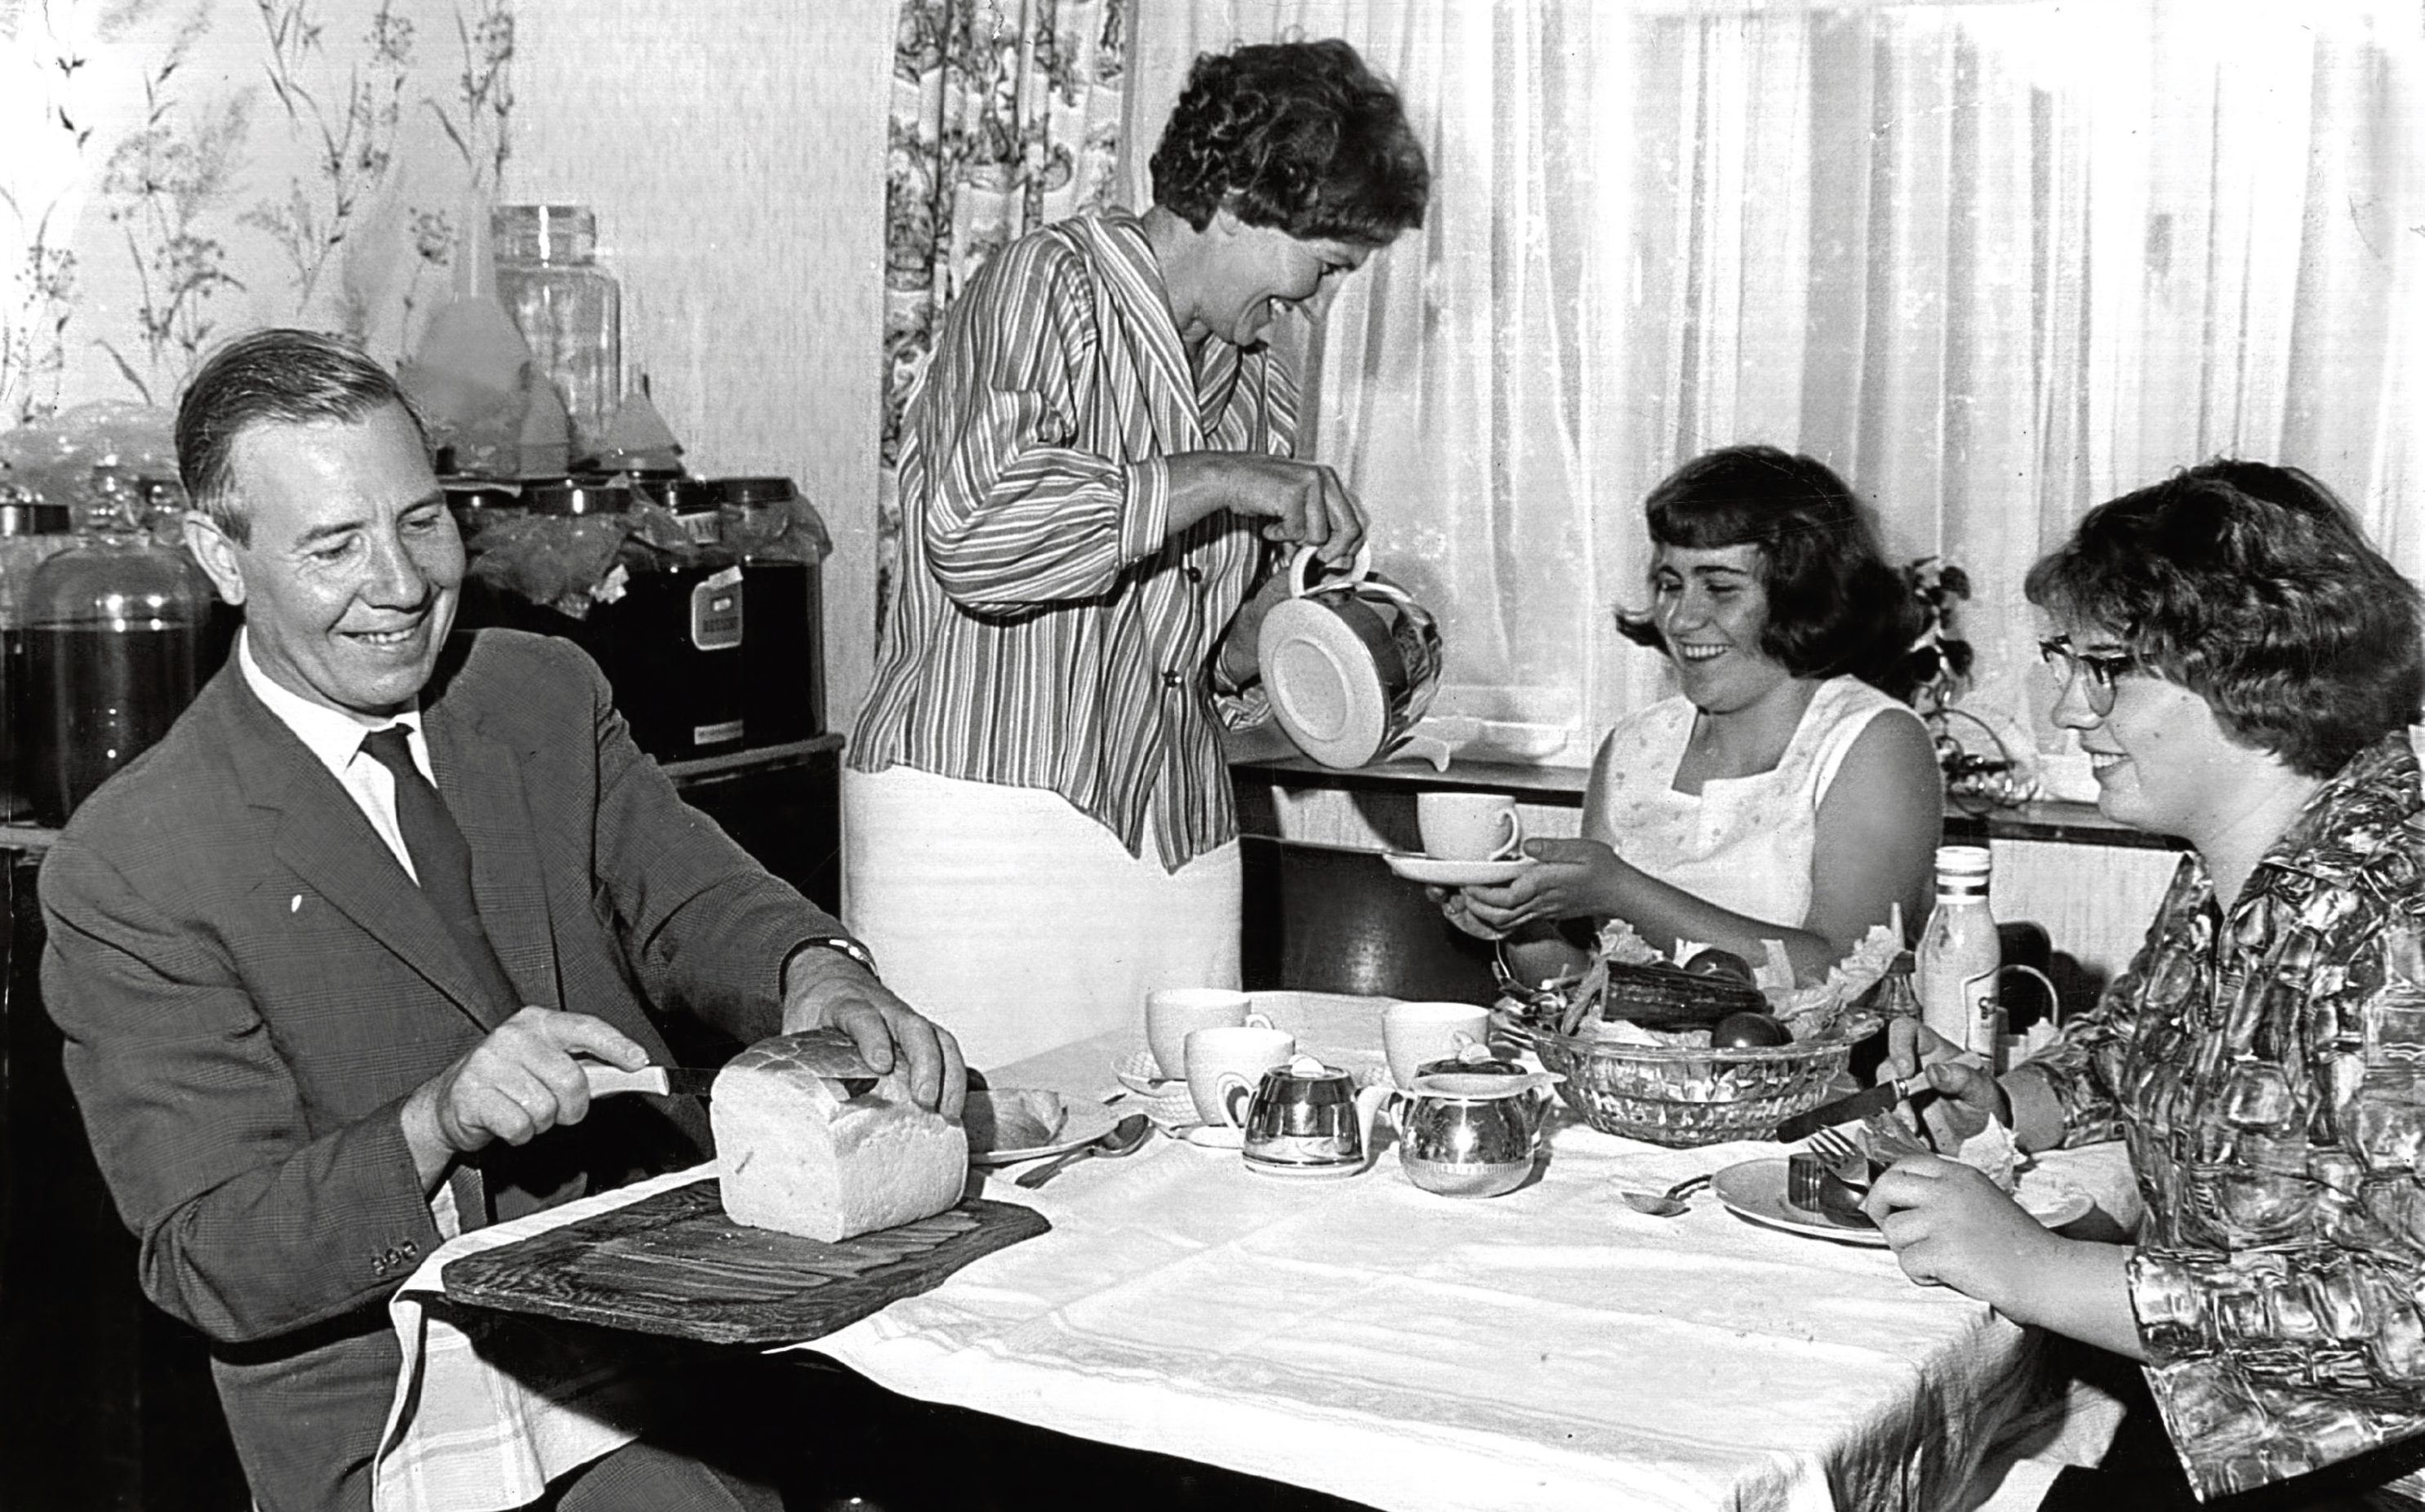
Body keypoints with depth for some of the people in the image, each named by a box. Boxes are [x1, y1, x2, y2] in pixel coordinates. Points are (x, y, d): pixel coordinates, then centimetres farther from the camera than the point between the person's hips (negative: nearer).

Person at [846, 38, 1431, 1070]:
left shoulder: (1255, 379, 16)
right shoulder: (1049, 289, -7)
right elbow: (976, 536, -23)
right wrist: (1215, 480, -20)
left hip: (1178, 845, 7)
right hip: (989, 818, -7)